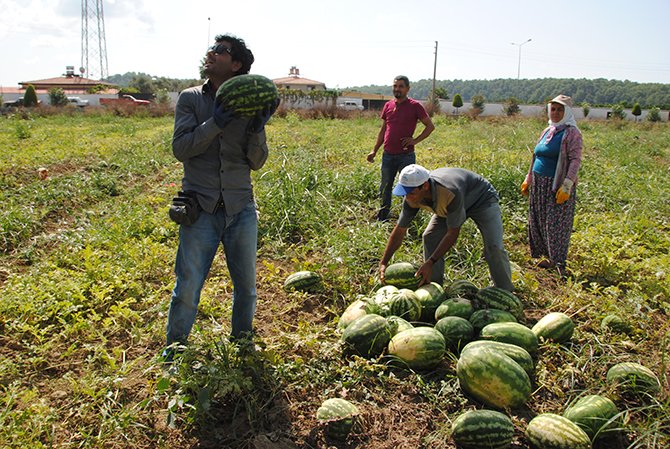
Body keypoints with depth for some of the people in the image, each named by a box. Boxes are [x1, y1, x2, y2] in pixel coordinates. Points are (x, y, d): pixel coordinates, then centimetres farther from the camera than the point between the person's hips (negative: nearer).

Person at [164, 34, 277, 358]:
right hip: (200, 210, -1)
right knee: (187, 290, 2)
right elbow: (180, 148, -8)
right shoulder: (191, 98, 3)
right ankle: (173, 356, 24)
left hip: (241, 210, 2)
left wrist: (258, 129, -16)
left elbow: (256, 162, 2)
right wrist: (216, 123, -20)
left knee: (247, 287, 13)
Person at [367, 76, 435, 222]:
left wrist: (415, 140, -12)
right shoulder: (388, 105, 9)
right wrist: (374, 150, 12)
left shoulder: (415, 106, -5)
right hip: (388, 155, 5)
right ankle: (382, 218, 25)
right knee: (385, 189, 13)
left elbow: (430, 126, 0)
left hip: (406, 156, -5)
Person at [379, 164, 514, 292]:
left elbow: (452, 234, -35)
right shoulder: (412, 197, -25)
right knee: (430, 237, -9)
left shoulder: (451, 193, -45)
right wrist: (383, 262, -19)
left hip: (482, 200, -6)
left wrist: (430, 262, -37)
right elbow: (399, 231, -15)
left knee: (494, 247, -19)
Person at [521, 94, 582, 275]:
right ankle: (548, 256, 24)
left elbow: (576, 160, -15)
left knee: (556, 224, -5)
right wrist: (528, 179, 20)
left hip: (557, 185, -8)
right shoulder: (547, 131, 14)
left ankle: (559, 263, 4)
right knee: (538, 221, 11)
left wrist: (567, 185, -23)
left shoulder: (571, 133, -8)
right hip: (539, 184, 8)